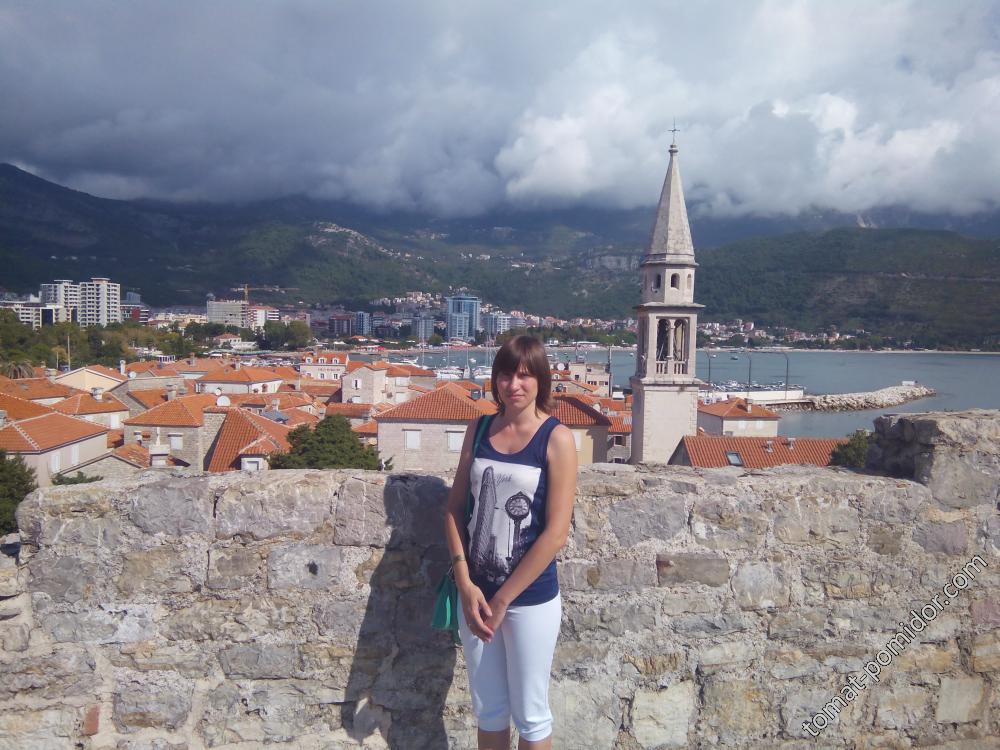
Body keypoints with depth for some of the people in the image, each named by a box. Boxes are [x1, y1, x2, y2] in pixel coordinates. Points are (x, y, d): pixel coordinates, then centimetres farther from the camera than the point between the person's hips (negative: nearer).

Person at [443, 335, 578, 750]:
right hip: (476, 593, 4)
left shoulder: (557, 438, -12)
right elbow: (455, 509, 4)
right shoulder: (478, 430, 2)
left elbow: (556, 532, -16)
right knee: (488, 711, 19)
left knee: (529, 715, 12)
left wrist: (503, 599, -13)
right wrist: (465, 584, -7)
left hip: (531, 599, -4)